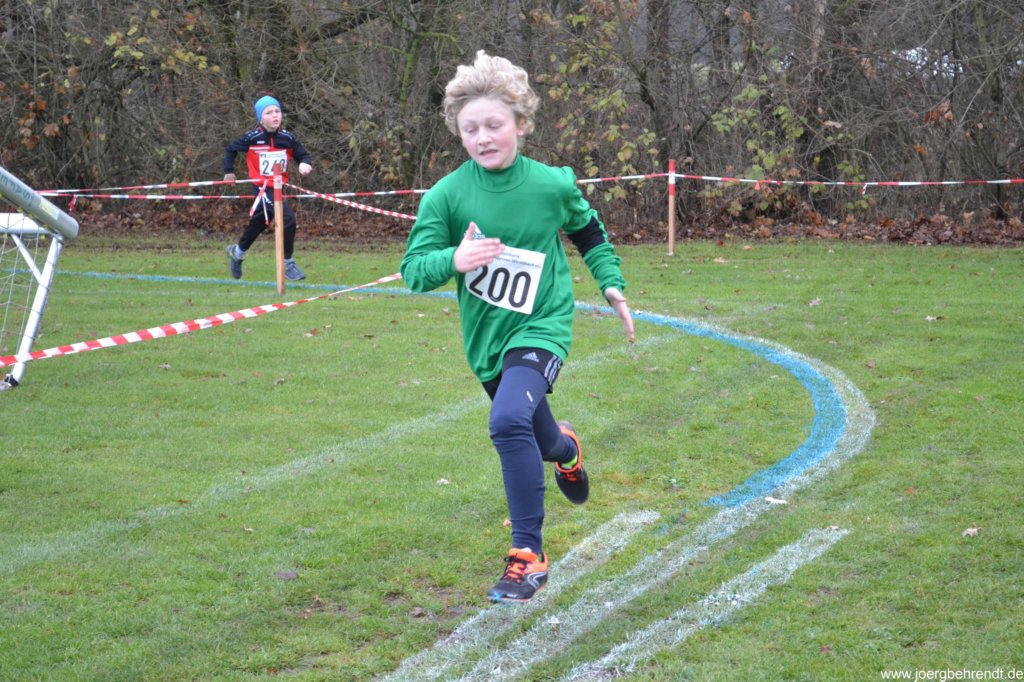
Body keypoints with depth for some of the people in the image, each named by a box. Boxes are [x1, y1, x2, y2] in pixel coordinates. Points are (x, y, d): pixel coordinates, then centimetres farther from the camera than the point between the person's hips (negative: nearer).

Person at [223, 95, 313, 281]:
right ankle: (287, 264, -8)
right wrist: (229, 171, 9)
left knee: (259, 224, 22)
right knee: (288, 218, -22)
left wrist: (305, 164, -18)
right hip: (262, 187, -5)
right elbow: (230, 149, 5)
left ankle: (237, 252, 50)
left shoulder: (287, 138, -4)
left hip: (278, 188, 5)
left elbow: (303, 155, 4)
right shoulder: (252, 138, -11)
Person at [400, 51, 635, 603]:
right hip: (486, 337, 3)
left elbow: (590, 234, 12)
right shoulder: (447, 195, -12)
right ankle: (565, 449, 62)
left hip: (541, 328, -3)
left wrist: (612, 283, 6)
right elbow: (413, 268, -15)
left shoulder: (552, 185, -10)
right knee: (537, 440, 21)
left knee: (509, 422, -29)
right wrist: (453, 260, -34)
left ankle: (528, 556, -19)